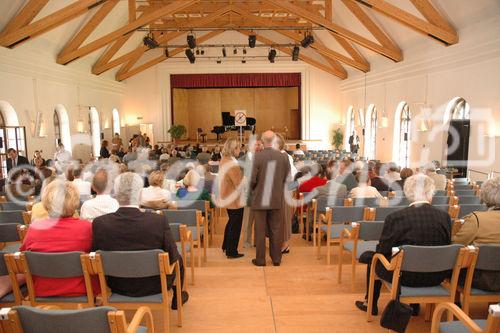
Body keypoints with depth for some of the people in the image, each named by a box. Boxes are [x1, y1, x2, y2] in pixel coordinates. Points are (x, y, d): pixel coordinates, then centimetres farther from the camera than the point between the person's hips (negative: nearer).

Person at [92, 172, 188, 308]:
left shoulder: (99, 223, -19)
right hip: (154, 286, -2)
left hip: (118, 287, 3)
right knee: (179, 259, 25)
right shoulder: (158, 221, -26)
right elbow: (172, 257, -17)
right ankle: (177, 298, 46)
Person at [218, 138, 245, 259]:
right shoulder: (232, 164, -26)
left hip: (227, 198, 10)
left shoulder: (224, 160, 3)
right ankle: (231, 252, 18)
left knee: (231, 222, 25)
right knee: (235, 225, 6)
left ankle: (226, 246, 38)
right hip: (235, 200, -10)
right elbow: (240, 184, -23)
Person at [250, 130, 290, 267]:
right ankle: (276, 258, 21)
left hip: (260, 199, -2)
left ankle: (260, 259, 16)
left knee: (260, 230, 8)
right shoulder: (283, 157, -5)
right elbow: (286, 177, 1)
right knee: (276, 229, 12)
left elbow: (252, 179, -13)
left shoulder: (257, 156, -15)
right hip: (277, 199, 3)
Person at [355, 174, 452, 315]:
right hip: (436, 277, 4)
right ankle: (413, 305, 41)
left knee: (370, 256, 21)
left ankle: (371, 304, 35)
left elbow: (383, 250, -11)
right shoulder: (445, 217, -8)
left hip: (405, 276, -4)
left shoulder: (395, 217, -19)